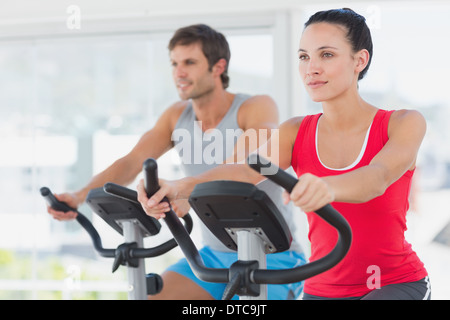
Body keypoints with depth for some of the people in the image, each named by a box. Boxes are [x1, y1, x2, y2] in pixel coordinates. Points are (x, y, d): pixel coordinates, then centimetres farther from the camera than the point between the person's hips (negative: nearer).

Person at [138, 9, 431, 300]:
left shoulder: (404, 124, -8)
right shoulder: (296, 133, 2)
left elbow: (379, 176, -29)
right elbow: (248, 171, -17)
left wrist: (327, 188, -53)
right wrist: (179, 187, -39)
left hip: (397, 284, -4)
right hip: (323, 289, 4)